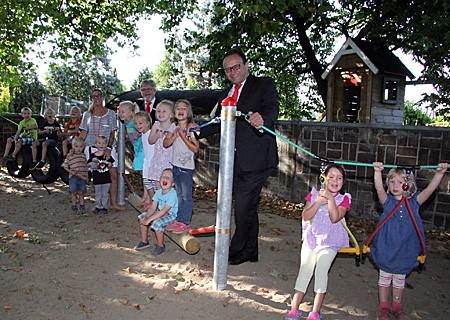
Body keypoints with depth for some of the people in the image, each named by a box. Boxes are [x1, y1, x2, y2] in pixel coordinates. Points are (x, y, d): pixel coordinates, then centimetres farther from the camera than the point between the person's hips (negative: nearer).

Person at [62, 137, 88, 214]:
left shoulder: (84, 155, 9)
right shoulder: (69, 156, -1)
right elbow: (65, 166, 2)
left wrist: (87, 177, 10)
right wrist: (71, 172, -11)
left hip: (82, 177, 2)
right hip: (73, 177, -2)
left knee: (81, 192, 5)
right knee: (74, 192, 1)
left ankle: (82, 206, 16)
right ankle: (74, 206, 16)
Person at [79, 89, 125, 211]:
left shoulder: (110, 113, 8)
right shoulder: (87, 114, 13)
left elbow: (113, 133, 2)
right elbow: (83, 133, 13)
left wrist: (109, 147, -10)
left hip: (108, 147, -1)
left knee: (113, 175, -6)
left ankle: (114, 203, 2)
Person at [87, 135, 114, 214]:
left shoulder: (107, 155, 0)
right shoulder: (92, 155, 0)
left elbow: (110, 165, 11)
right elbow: (87, 165, 7)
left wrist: (109, 164, -12)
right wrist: (91, 164, -13)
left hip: (106, 178, 0)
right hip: (97, 178, 0)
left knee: (105, 194, 5)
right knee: (98, 194, 10)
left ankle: (104, 207, 15)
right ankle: (98, 207, 22)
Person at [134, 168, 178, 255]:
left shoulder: (172, 194, -27)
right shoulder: (158, 192, -3)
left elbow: (164, 211, -31)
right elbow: (153, 208, -3)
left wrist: (149, 219, -32)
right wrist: (146, 217, -22)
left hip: (171, 215, -8)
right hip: (160, 213, 9)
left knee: (157, 223, -31)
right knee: (142, 217, 3)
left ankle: (160, 246, -7)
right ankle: (144, 241, 19)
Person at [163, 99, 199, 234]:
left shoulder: (191, 129, -10)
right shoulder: (173, 128, 7)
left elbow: (195, 148, -16)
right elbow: (165, 143, 2)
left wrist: (183, 137, -21)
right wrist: (174, 136, -13)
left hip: (187, 167, -6)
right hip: (175, 166, 6)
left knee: (186, 195, 1)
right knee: (179, 194, 16)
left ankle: (185, 222, 11)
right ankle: (178, 219, 26)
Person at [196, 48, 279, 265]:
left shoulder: (264, 85, -2)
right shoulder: (226, 94, 18)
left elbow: (272, 108, -21)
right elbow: (219, 124, 22)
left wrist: (262, 119, -43)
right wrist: (198, 130, 8)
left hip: (255, 159, -7)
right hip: (235, 161, 7)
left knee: (243, 208, -5)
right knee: (246, 208, 17)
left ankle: (236, 252, 17)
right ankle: (250, 253, 31)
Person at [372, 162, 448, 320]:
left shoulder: (414, 201, -2)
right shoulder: (387, 201, -7)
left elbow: (430, 189, -14)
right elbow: (379, 189, -25)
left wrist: (439, 173, -27)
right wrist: (378, 172, -40)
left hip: (406, 249, 2)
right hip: (386, 246, -1)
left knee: (400, 277, 16)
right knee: (385, 276, 11)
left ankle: (397, 306, 32)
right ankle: (383, 306, 25)